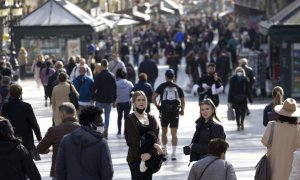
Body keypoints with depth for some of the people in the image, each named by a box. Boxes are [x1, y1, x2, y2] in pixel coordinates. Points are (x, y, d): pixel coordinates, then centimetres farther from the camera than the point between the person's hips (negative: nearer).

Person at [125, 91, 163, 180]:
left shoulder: (151, 118, 10)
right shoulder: (130, 119, -4)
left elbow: (156, 138, 2)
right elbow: (135, 141, -11)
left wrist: (150, 153, -16)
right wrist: (154, 146, -14)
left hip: (150, 157, 5)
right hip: (135, 158, -5)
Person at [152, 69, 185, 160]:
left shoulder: (162, 86, 3)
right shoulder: (178, 88, 6)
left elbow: (153, 97, -8)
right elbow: (182, 101, 5)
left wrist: (157, 106, 4)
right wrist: (182, 110, 21)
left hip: (164, 111, 0)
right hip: (175, 112, 0)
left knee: (164, 131, 19)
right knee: (174, 133, -1)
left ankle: (164, 150, 30)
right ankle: (173, 153, -12)